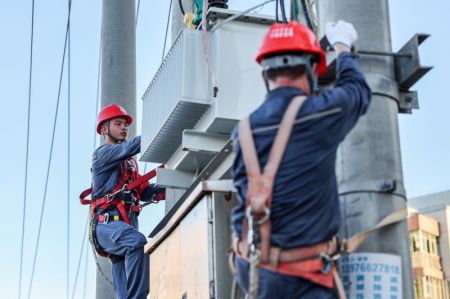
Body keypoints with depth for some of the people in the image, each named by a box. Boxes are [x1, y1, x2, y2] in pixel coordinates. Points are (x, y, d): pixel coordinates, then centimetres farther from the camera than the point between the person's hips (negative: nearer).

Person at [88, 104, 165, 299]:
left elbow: (145, 192, 20)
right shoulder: (103, 153, 6)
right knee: (138, 242, -37)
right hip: (108, 223, -7)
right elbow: (131, 146, -13)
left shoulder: (130, 163, 31)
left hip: (128, 225, 8)